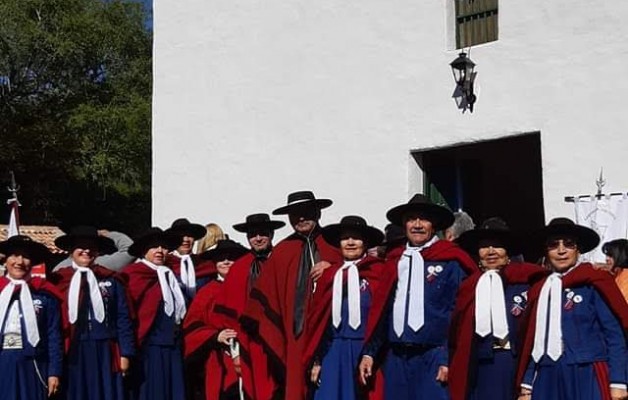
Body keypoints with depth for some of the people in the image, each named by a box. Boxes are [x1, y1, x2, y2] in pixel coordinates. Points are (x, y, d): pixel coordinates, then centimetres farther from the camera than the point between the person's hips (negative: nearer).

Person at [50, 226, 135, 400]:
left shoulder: (111, 280, 5)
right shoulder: (58, 280, 2)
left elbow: (123, 319, 4)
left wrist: (125, 353, -2)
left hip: (105, 354, 1)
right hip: (72, 354, -1)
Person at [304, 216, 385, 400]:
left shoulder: (378, 271, -3)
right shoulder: (329, 275, 9)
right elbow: (317, 318, 11)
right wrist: (316, 360, 8)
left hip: (366, 350, -3)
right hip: (333, 353, 3)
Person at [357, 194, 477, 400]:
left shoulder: (450, 262, -1)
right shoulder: (395, 260, 13)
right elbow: (380, 311, 14)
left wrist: (449, 360, -11)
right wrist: (369, 352, 10)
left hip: (433, 358, -4)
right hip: (396, 358, 5)